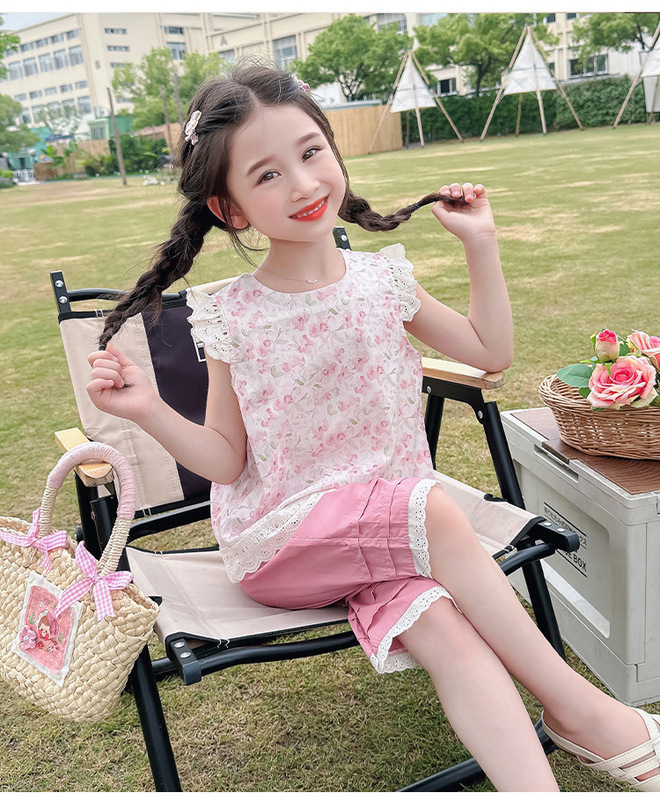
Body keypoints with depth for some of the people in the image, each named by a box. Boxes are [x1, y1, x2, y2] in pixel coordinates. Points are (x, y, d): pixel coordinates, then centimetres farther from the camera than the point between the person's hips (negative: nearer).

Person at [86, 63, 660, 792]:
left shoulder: (382, 280, 0)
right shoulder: (233, 319, -8)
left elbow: (491, 351, 10)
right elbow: (227, 460, -3)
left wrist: (479, 245, 5)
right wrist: (149, 411, -18)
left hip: (386, 524, 3)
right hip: (280, 541, -3)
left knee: (442, 628, -27)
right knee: (437, 512, -28)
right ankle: (577, 705, -11)